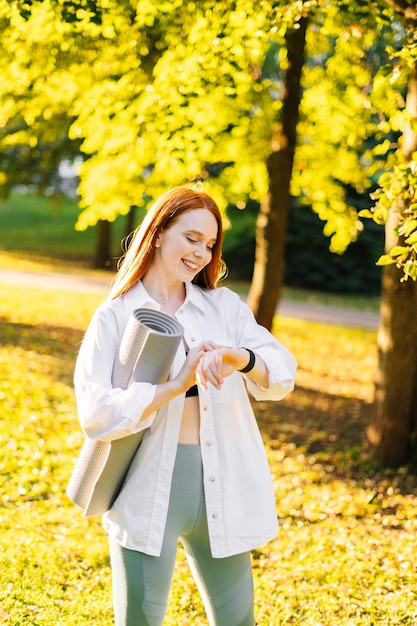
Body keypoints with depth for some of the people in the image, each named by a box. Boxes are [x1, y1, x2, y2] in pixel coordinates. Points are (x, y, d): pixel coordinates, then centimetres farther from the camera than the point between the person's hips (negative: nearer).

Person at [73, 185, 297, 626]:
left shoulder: (225, 307, 8)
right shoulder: (115, 317, -1)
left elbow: (282, 375, -6)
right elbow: (96, 415, -14)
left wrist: (239, 357, -26)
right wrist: (176, 385, -21)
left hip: (220, 487, 3)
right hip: (148, 489, -3)